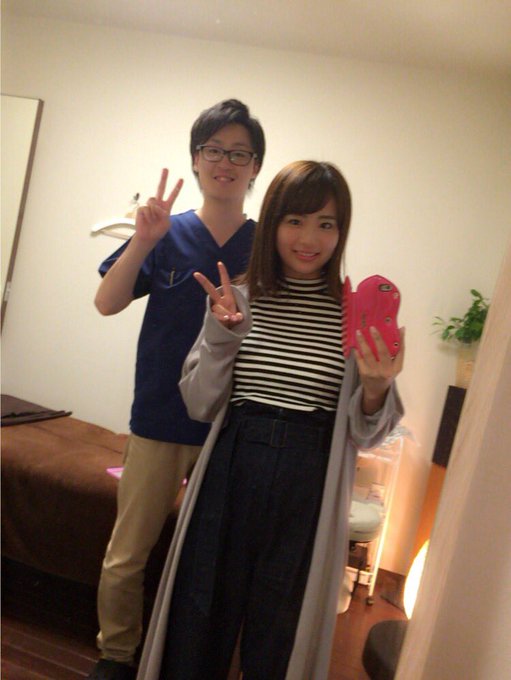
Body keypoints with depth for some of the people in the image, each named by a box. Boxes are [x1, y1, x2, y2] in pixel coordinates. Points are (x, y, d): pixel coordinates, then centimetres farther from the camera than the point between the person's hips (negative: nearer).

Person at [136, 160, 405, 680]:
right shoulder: (239, 297, 0)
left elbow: (364, 436, 0)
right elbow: (200, 405, 0)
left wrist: (376, 389, -21)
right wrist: (222, 334, -15)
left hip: (310, 489, -1)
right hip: (231, 472, 1)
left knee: (280, 629, 15)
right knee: (200, 616, 15)